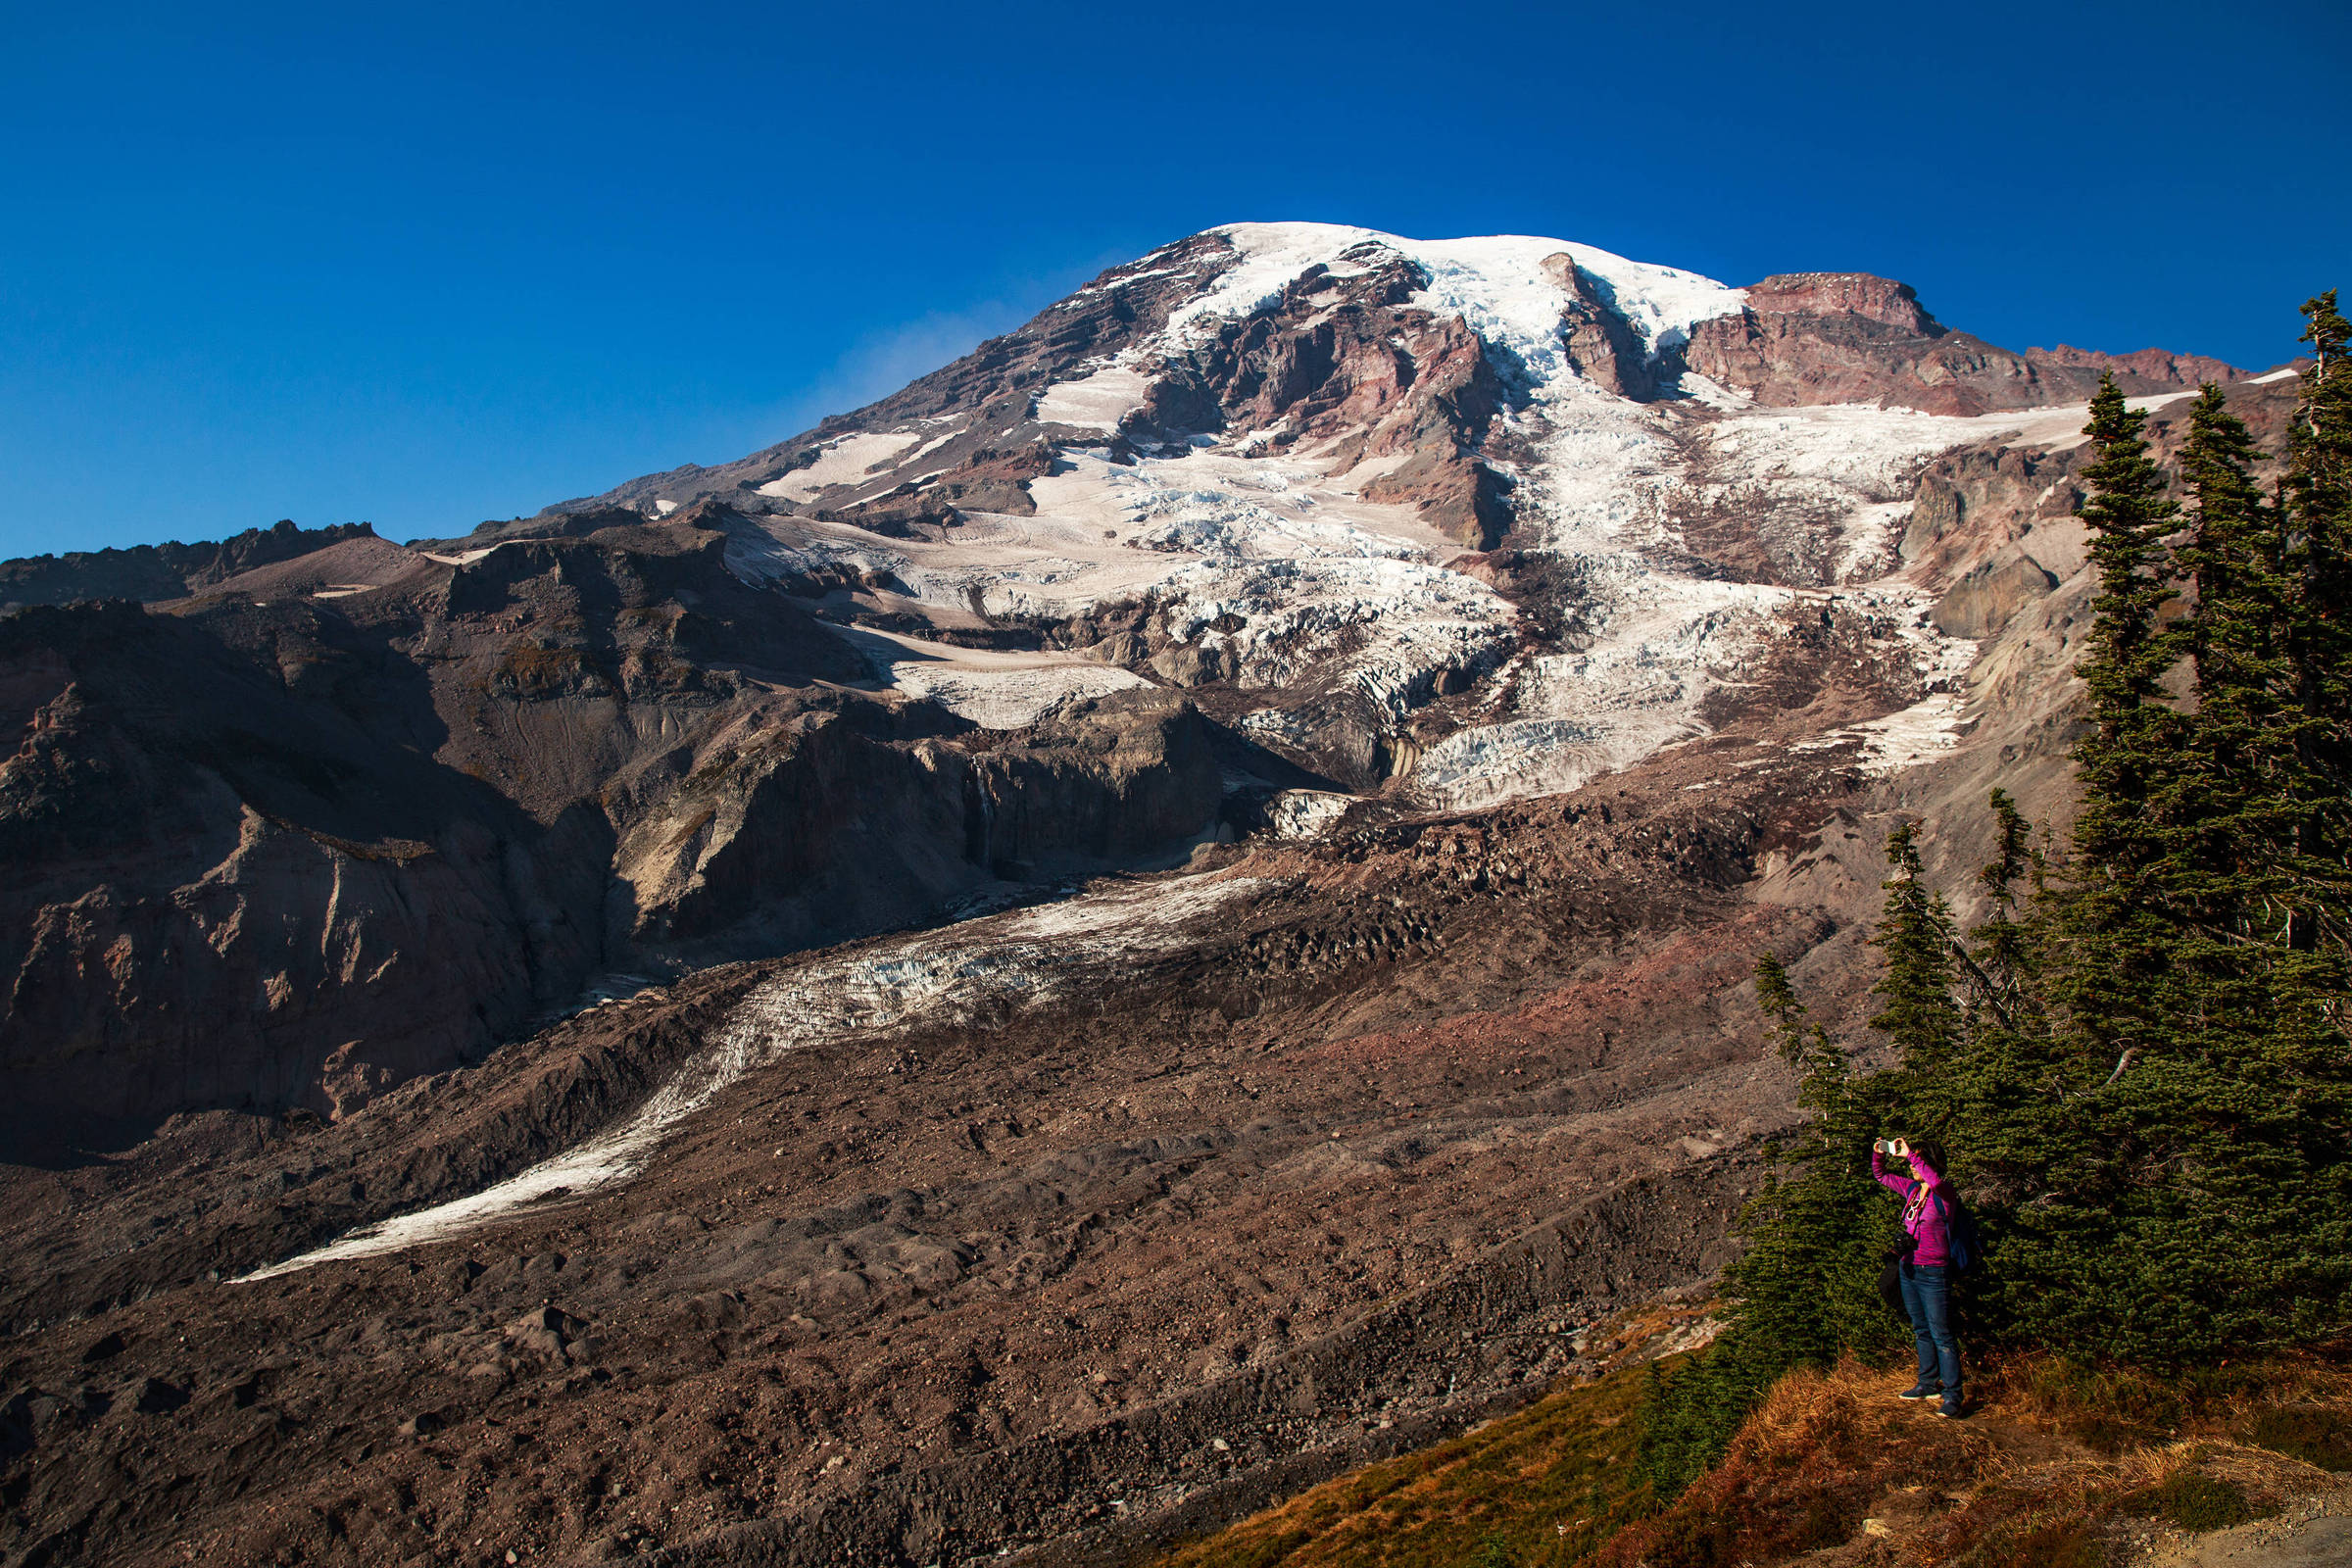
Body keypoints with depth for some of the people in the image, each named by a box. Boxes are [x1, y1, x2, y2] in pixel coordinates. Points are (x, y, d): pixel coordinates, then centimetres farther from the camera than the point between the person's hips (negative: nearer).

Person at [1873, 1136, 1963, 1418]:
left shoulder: (1942, 1193, -14)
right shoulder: (1911, 1188, 6)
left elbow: (1935, 1180, -39)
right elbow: (1881, 1175, 21)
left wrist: (1910, 1154, -31)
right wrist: (1879, 1153, 2)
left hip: (1934, 1273, -8)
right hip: (1909, 1269, 8)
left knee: (1941, 1336, -5)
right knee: (1921, 1331, 17)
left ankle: (1952, 1394, 0)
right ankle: (1929, 1384, 27)